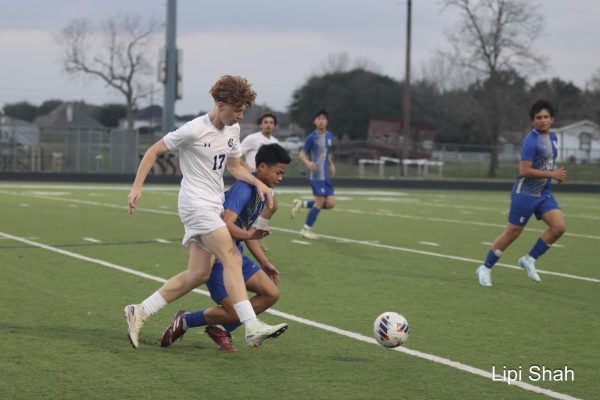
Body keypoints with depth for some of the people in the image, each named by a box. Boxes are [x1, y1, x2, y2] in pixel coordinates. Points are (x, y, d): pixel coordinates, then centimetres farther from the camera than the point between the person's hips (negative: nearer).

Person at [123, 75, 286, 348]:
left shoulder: (233, 130, 10)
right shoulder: (194, 130, -13)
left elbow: (234, 167, 22)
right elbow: (153, 151, -5)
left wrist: (258, 183, 4)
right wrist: (137, 187, -11)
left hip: (213, 206, 9)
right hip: (196, 202, -9)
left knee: (198, 274, 4)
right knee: (232, 258, -20)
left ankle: (139, 313, 13)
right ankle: (252, 328, -26)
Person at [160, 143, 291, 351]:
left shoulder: (262, 192, 10)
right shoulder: (243, 190, -21)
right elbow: (226, 225, -34)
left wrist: (264, 262, 23)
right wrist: (248, 234, -52)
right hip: (216, 258, -9)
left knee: (271, 294, -2)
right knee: (235, 312, -14)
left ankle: (221, 329, 12)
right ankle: (184, 321, 9)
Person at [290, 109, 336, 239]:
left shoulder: (329, 136, 12)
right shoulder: (312, 137, -6)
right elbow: (302, 153, -3)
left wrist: (331, 164, 13)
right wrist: (308, 162, -22)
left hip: (326, 175, 7)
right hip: (317, 174, -7)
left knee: (330, 203, 1)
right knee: (320, 200, -10)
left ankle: (301, 204, 18)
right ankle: (306, 230, 3)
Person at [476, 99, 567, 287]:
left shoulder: (552, 137, 9)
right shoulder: (531, 141, -18)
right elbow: (524, 171, -24)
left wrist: (557, 174, 6)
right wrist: (552, 174, -21)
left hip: (544, 194, 7)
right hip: (525, 193, -7)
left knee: (559, 227, -10)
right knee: (512, 233, 0)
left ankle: (529, 260, 6)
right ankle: (485, 268, 16)